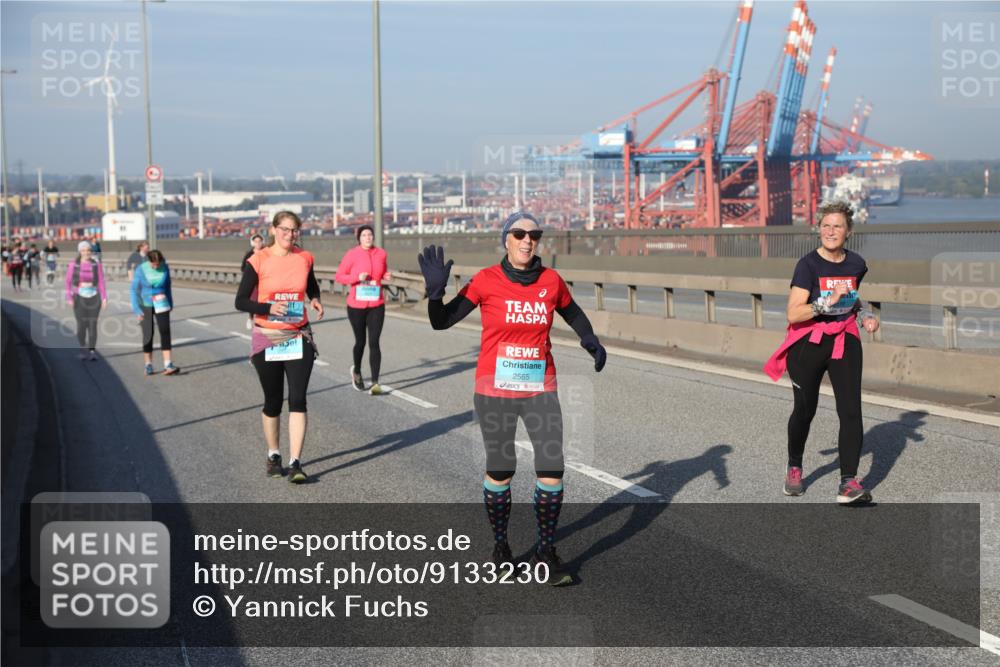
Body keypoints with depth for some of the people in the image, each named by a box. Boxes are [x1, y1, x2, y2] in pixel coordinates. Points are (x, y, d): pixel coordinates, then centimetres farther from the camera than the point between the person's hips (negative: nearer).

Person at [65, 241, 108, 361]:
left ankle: (92, 351, -3)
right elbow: (68, 282, 1)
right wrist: (69, 298, -7)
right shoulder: (74, 265, -3)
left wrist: (104, 298, -7)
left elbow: (101, 282, -1)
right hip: (79, 298, 0)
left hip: (94, 298, 0)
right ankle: (83, 350, 14)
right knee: (81, 325, -2)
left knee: (92, 324, -6)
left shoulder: (96, 264, -1)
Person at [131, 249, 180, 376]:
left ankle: (168, 365, -18)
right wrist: (137, 310, -17)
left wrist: (170, 304, 14)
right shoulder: (140, 270, -16)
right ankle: (148, 365, 16)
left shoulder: (165, 267, -9)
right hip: (145, 305, -2)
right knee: (148, 335, 0)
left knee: (165, 331, -12)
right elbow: (134, 291, -12)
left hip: (161, 305, 2)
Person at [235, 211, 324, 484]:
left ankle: (295, 463, -9)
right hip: (267, 339, -2)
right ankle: (273, 455, 29)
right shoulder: (258, 261, -7)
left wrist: (316, 300, -1)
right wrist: (269, 308, -24)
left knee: (298, 399, -9)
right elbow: (240, 301, -7)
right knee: (273, 401, 9)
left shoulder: (304, 258, 3)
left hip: (299, 338, 2)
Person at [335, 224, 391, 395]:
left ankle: (375, 383, -8)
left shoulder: (381, 253, 3)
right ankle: (356, 371, 41)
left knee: (374, 343, -7)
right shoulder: (352, 254, -7)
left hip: (376, 306, 1)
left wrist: (387, 276, -3)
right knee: (360, 341, 12)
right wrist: (357, 277, -18)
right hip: (356, 305, -1)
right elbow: (339, 276, -3)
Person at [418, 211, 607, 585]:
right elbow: (441, 322, -6)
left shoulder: (551, 281, 0)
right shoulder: (486, 281, -7)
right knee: (500, 471, 7)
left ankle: (545, 552, 11)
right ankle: (500, 546, 28)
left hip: (540, 389, 2)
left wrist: (591, 341, 1)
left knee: (552, 469, -5)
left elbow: (572, 313, 19)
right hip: (495, 390, -2)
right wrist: (435, 290, -24)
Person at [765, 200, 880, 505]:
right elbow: (793, 314, -21)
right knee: (805, 409, 10)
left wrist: (865, 314, 5)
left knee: (851, 409, -11)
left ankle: (849, 483, -12)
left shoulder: (856, 264, 2)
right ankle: (794, 469, 35)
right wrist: (827, 302, -32)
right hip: (809, 343, -3)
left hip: (844, 340, 3)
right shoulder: (808, 265, -14)